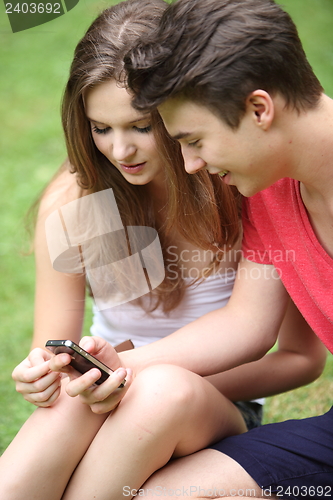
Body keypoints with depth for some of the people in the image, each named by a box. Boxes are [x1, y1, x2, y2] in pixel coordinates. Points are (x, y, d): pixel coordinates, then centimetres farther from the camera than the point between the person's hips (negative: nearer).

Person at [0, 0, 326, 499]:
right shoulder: (71, 202, -5)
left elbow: (304, 356, -4)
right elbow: (52, 354, 3)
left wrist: (185, 388, -20)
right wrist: (42, 375, -23)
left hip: (214, 417, -1)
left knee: (166, 391, -36)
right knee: (72, 395, -35)